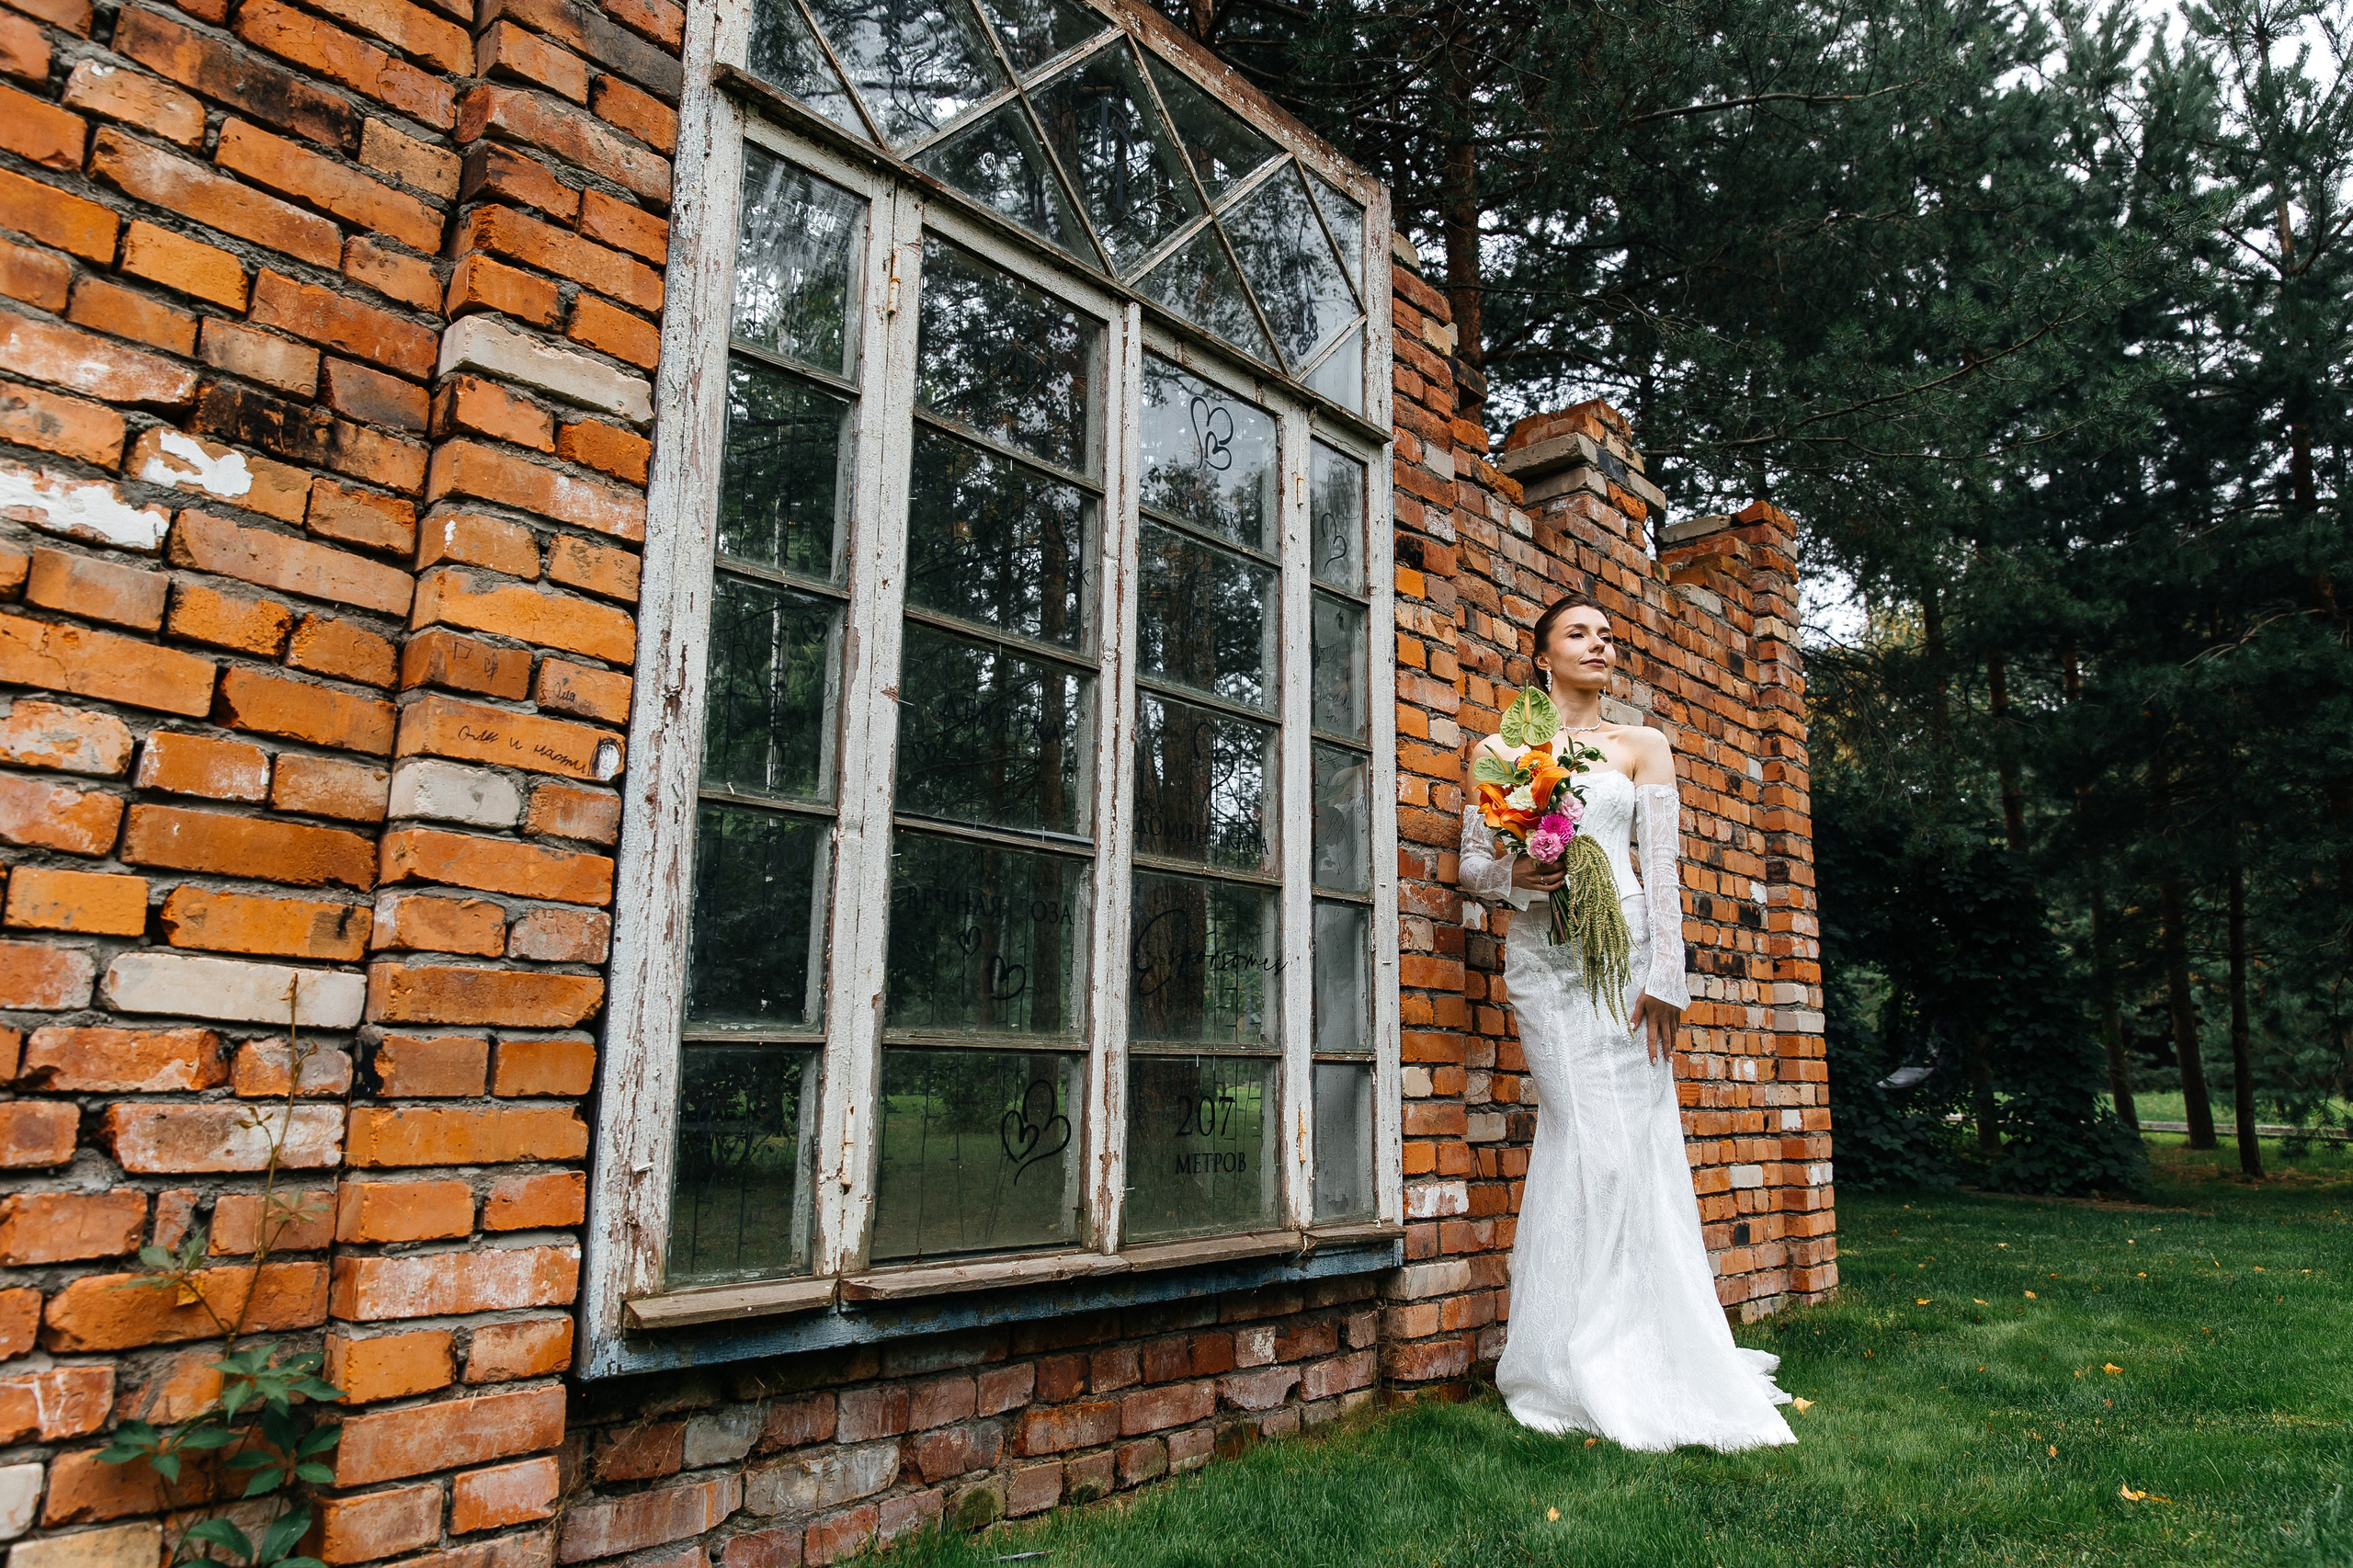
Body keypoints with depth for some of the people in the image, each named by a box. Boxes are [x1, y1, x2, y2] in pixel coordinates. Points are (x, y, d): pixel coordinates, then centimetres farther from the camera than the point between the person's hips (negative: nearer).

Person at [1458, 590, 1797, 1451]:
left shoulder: (1642, 747, 12)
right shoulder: (1499, 750, 12)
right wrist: (1513, 875, -12)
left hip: (1624, 945, 1)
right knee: (1587, 1137, -6)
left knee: (1636, 1137, -4)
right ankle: (1584, 1365, 5)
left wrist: (1665, 978, -5)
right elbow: (1471, 865, 11)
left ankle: (1641, 1357, 10)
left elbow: (1663, 868, 4)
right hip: (1541, 956, -1)